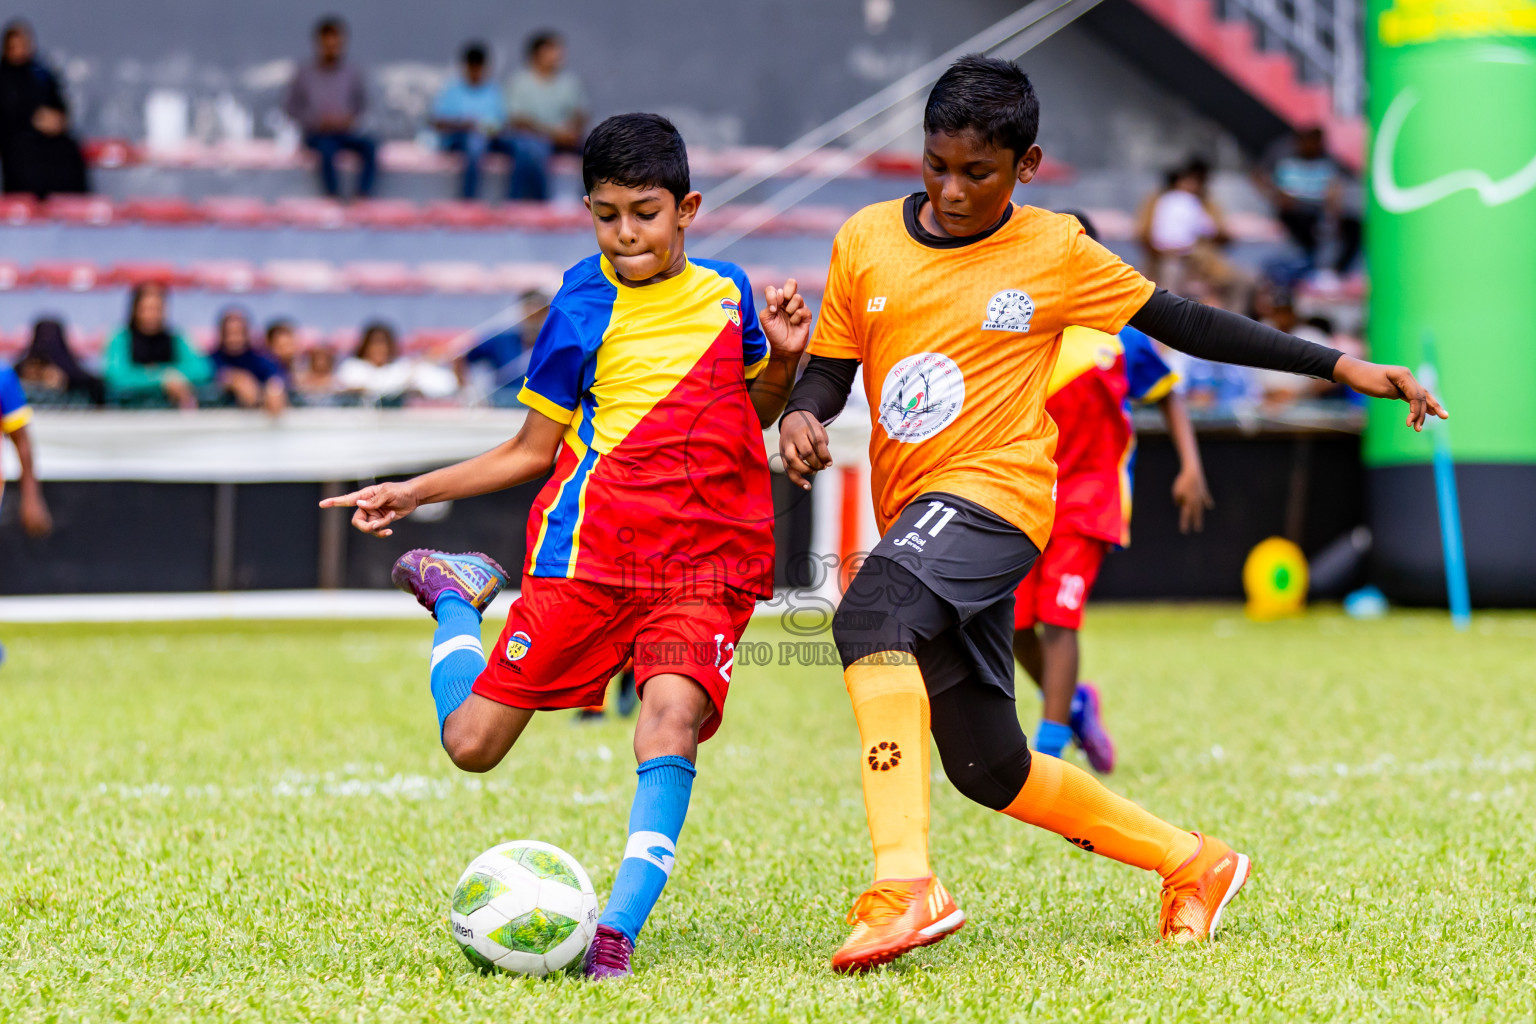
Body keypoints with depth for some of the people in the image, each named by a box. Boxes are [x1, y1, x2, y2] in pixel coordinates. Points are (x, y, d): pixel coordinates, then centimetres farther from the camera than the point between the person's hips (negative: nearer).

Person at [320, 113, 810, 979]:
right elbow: (534, 450, 10)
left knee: (673, 713, -29)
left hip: (704, 562, 1)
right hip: (586, 552, -1)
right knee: (472, 743, -1)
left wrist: (784, 357, 4)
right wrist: (413, 492, 2)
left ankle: (622, 924, -30)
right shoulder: (583, 314, 1)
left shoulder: (725, 293, 9)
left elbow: (752, 413, 24)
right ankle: (455, 594, 29)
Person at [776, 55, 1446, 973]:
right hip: (915, 520, 6)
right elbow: (830, 371, 16)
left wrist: (1345, 367, 6)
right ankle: (1194, 863, 30)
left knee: (870, 613, -35)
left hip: (995, 493, -6)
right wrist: (801, 415, -9)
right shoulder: (866, 241, 8)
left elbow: (1184, 323, 7)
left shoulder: (1055, 253, 0)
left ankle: (906, 886, -40)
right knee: (989, 768, 10)